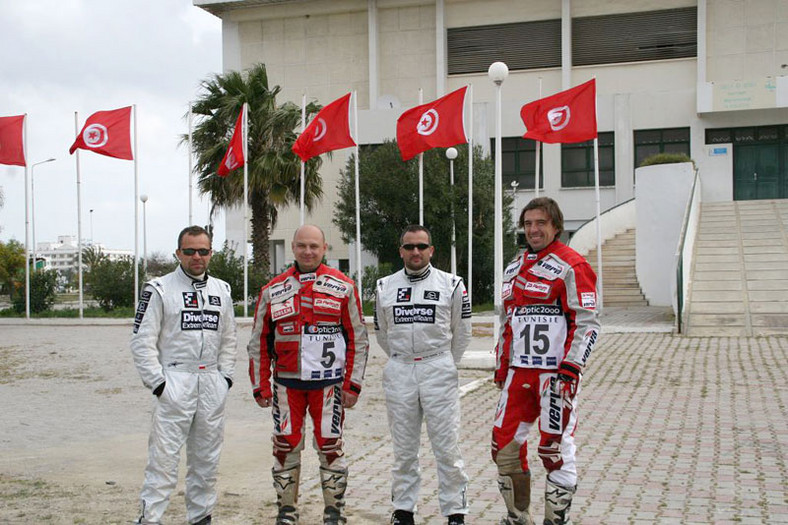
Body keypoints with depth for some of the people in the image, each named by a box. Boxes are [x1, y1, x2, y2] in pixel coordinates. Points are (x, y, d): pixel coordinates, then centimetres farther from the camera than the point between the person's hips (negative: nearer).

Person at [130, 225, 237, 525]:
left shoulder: (222, 290, 13)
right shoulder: (159, 289, -3)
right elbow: (143, 341, -6)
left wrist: (226, 377, 7)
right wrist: (157, 382, -11)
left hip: (212, 384, 5)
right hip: (174, 382, -5)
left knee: (207, 456, 12)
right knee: (164, 455, -9)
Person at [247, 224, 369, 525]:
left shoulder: (343, 288, 1)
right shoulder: (273, 290, 7)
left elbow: (358, 339, 2)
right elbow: (259, 342, 11)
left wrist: (353, 384, -2)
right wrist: (260, 385, 7)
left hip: (328, 383, -2)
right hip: (286, 384, 2)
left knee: (330, 446, 4)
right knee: (286, 446, 7)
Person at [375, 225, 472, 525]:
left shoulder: (451, 285, -1)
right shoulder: (386, 287, 6)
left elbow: (461, 333, 8)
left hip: (438, 371, -2)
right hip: (399, 374, 3)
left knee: (447, 446, -2)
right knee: (403, 448, 10)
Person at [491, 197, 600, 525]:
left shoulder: (571, 267, -7)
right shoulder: (514, 269, 16)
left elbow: (587, 324, -11)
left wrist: (570, 370, -18)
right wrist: (501, 367, 20)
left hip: (555, 373, -7)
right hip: (519, 372, 7)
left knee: (555, 448, -2)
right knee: (504, 443, 8)